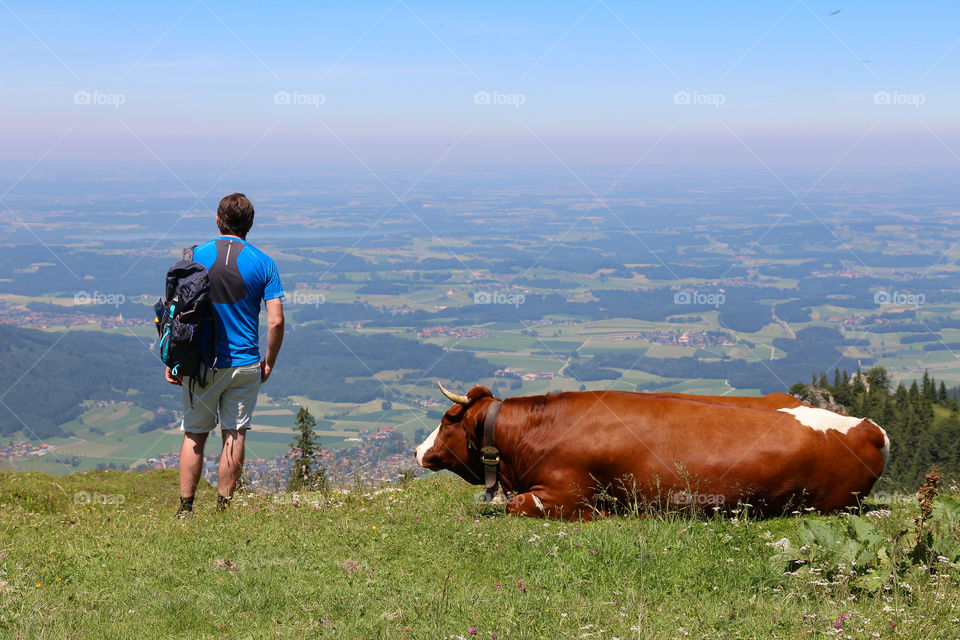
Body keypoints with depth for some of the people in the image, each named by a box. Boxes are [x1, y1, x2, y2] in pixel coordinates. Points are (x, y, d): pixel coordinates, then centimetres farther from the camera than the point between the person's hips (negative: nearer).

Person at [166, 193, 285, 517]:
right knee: (235, 436, 7)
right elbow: (276, 322, -7)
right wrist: (270, 362, 6)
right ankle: (224, 510, 12)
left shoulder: (196, 256, -2)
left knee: (194, 435, 11)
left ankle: (185, 509, 12)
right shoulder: (263, 263, -3)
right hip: (244, 364, 0)